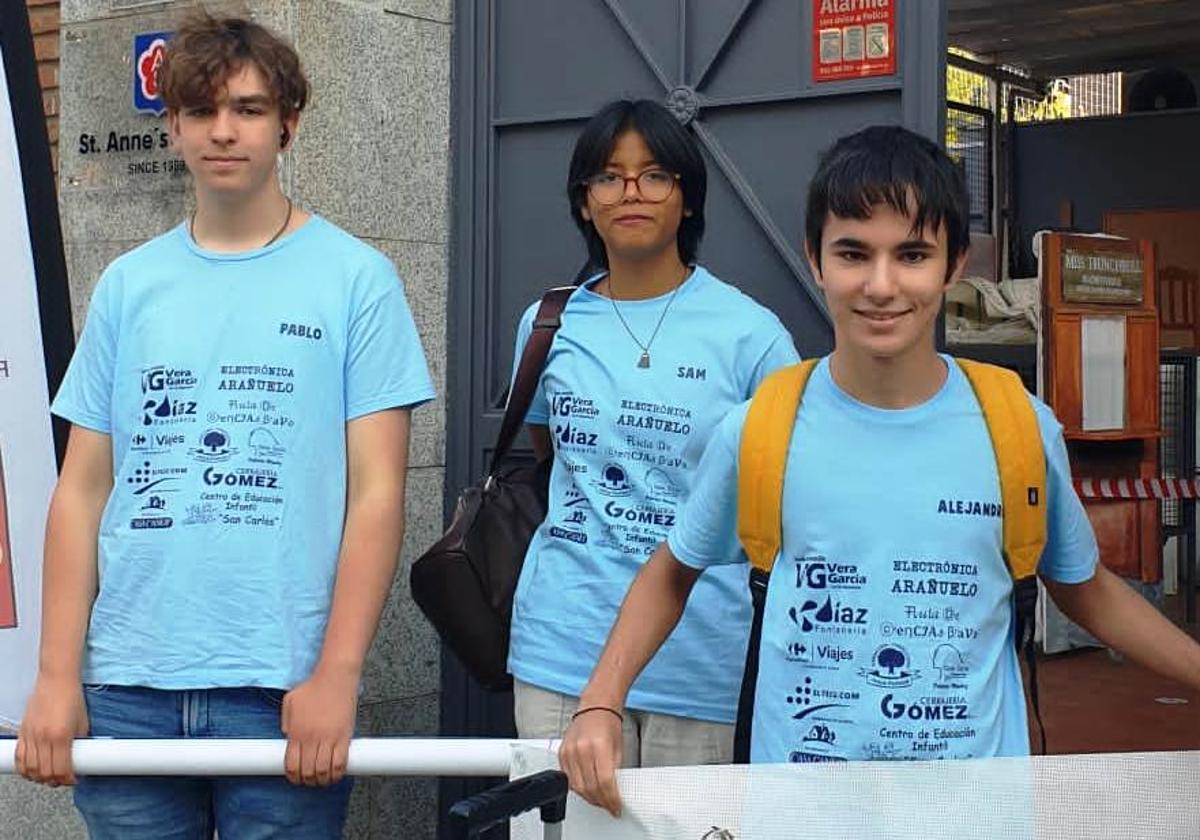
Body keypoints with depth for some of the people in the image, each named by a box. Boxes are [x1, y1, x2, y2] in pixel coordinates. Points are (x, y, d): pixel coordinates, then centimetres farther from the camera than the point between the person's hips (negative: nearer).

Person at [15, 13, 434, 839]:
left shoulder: (356, 278, 1)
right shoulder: (129, 284, 10)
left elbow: (377, 492, -3)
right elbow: (82, 489, 10)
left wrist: (337, 675, -11)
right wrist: (58, 674, 2)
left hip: (283, 688, -3)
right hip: (126, 682, 3)